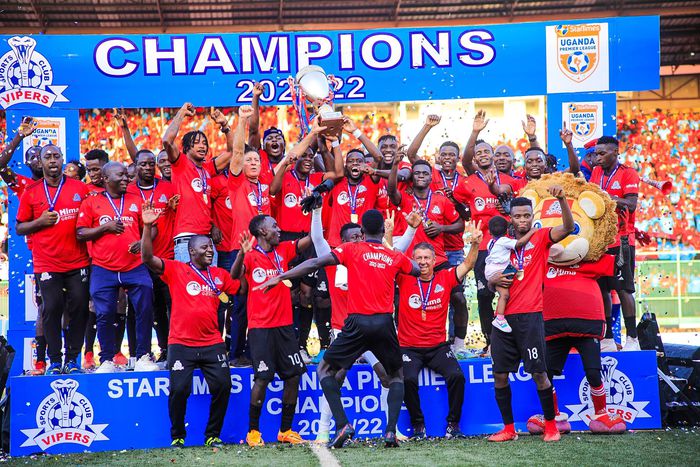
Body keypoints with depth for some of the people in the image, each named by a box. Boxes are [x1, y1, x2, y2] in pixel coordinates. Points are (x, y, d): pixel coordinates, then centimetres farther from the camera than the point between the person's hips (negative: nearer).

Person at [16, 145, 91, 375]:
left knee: (79, 307, -1)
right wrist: (40, 222, -8)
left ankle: (72, 358, 10)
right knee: (51, 309, -5)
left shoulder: (80, 188, 7)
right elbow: (20, 228, 9)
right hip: (47, 264, -1)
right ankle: (55, 360, 5)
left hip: (78, 263, 1)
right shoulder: (31, 192, 7)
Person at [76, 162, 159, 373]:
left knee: (145, 310, -6)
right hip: (103, 269, -1)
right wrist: (105, 228, -9)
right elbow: (81, 234, 3)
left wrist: (143, 241, -6)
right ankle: (107, 360, 11)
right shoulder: (91, 202, 7)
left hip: (135, 267, 2)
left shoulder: (136, 201, 13)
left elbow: (151, 227, 15)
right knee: (104, 315, -2)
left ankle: (143, 357, 5)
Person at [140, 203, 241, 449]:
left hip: (212, 343, 3)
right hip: (181, 343, -3)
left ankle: (212, 435, 13)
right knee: (179, 390, -8)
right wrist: (147, 227, -22)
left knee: (223, 386, -4)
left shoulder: (219, 274, 11)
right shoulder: (176, 270, 0)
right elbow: (148, 258, -10)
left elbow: (241, 287, 15)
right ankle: (177, 436, 14)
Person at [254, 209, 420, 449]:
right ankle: (391, 431, 4)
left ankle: (342, 425, -2)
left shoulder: (351, 249, 5)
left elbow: (316, 263, -4)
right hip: (385, 323, 2)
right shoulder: (396, 257, 12)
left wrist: (280, 277, -2)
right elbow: (420, 272, 28)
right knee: (397, 375, 22)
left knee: (325, 370, 14)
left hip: (357, 322, -2)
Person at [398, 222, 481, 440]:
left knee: (457, 375, -22)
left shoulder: (444, 278, 3)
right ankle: (418, 424, -6)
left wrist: (475, 244, -18)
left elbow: (468, 265, -1)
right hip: (409, 348, -1)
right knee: (408, 379, -27)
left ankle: (453, 423, -6)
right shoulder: (405, 279, 0)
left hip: (438, 347, 1)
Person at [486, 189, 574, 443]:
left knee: (539, 373, -5)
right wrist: (494, 280, -3)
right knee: (500, 375, 4)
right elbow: (491, 283, 21)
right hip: (504, 317, 5)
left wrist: (562, 199, -29)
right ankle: (508, 428, 15)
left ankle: (550, 424, 11)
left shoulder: (541, 237, 3)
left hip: (529, 317, -4)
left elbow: (568, 227, -15)